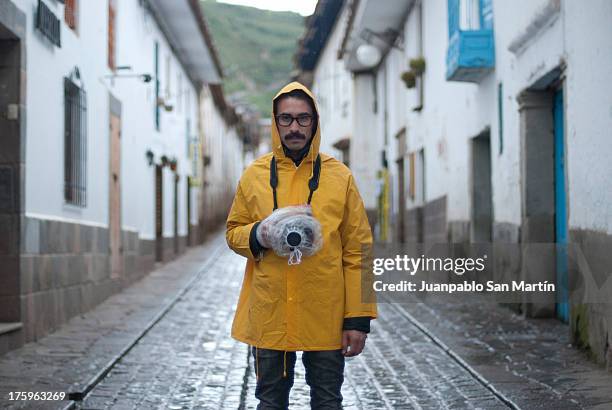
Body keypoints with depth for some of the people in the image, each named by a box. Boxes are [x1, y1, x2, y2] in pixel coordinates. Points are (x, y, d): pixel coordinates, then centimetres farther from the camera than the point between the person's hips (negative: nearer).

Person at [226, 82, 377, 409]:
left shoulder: (339, 176, 1)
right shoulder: (254, 175, 4)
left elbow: (357, 251, 0)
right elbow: (233, 233, 12)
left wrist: (359, 318, -5)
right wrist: (257, 235, -12)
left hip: (326, 317, -1)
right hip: (269, 315, 1)